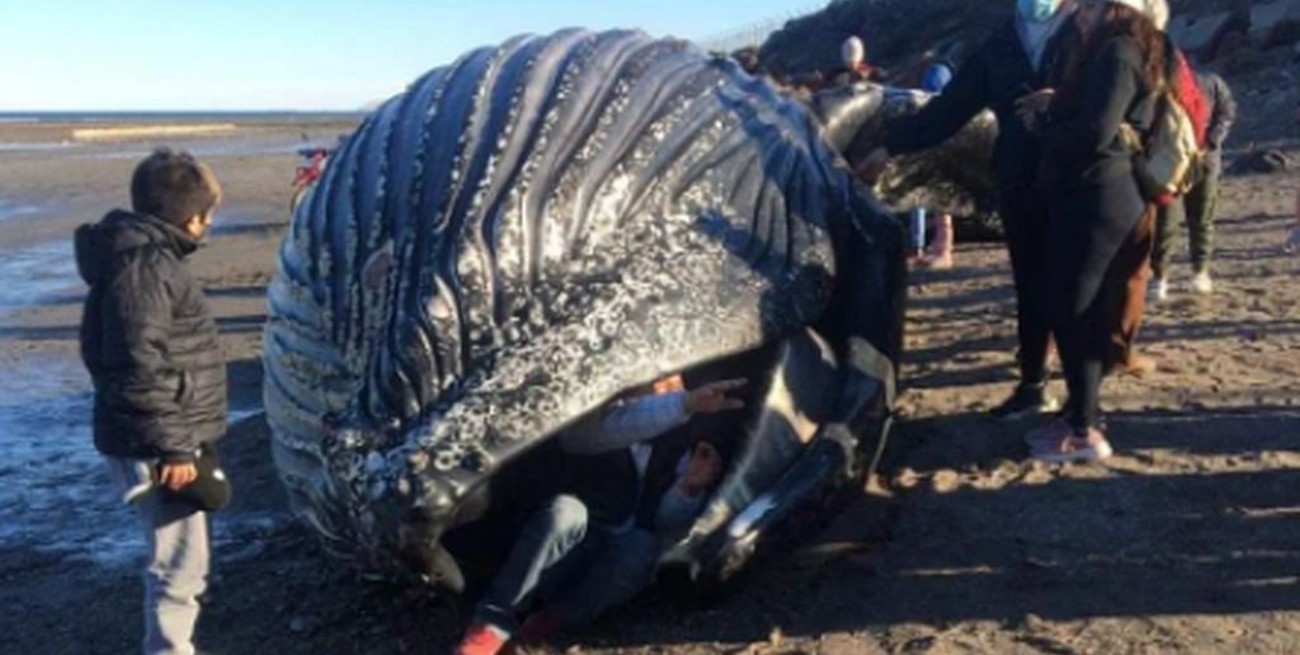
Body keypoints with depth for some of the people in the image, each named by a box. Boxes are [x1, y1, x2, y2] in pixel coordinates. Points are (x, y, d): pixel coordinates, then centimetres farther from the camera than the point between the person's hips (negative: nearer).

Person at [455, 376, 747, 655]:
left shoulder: (677, 447, 10)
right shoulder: (589, 425, -2)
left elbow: (667, 524, 3)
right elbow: (608, 427, -29)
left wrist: (691, 487, -18)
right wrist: (687, 403, -38)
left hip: (621, 569, 3)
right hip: (564, 560, -2)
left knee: (641, 545, -32)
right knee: (567, 510, -35)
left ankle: (554, 622, -18)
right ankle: (493, 625, -33)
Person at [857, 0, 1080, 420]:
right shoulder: (1001, 45, 12)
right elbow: (951, 104, 10)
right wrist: (890, 148, 7)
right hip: (1020, 187, 4)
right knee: (1032, 290, 9)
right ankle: (1032, 385, 18)